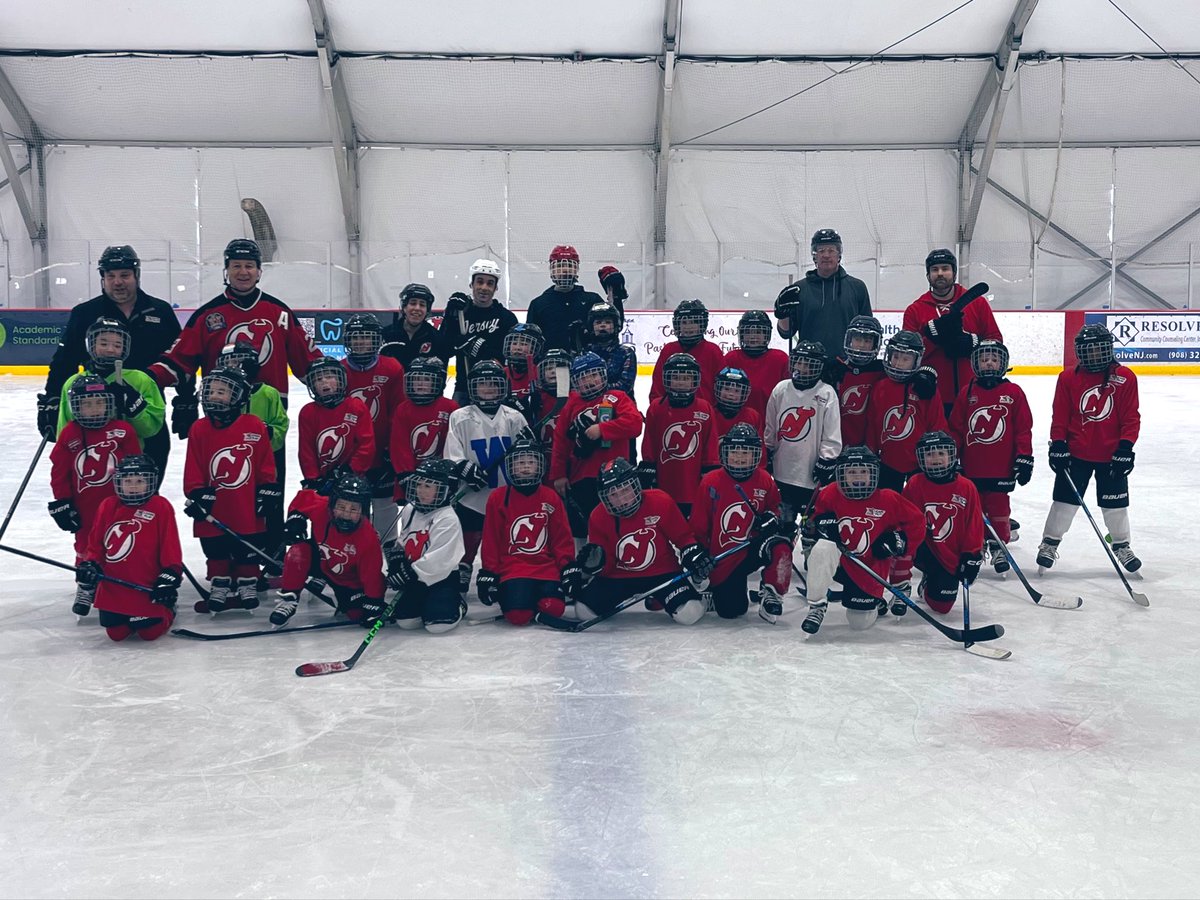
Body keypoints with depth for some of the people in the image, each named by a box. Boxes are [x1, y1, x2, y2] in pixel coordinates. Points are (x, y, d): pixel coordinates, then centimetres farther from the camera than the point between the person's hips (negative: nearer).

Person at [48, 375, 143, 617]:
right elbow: (59, 472, 1)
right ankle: (86, 587, 30)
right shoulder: (69, 434, -2)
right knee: (86, 547, 14)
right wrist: (62, 504, -2)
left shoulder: (123, 431, -7)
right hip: (84, 508, 2)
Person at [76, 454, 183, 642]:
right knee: (116, 633, 6)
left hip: (148, 588, -3)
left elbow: (170, 547, -8)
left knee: (150, 632, -2)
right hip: (113, 587, 4)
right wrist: (90, 565, -5)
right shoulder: (108, 506, 4)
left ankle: (167, 610, 28)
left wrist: (170, 576, -13)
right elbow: (96, 543, 10)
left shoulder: (161, 507, -7)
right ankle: (130, 618, 38)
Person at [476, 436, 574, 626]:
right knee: (519, 615, -23)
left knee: (553, 609, -22)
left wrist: (568, 566, 0)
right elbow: (491, 540, 5)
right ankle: (505, 595, 12)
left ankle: (537, 597, 13)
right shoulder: (498, 498, 3)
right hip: (512, 567, -2)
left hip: (546, 567, 2)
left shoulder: (551, 498, 9)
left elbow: (562, 537, 10)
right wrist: (488, 572, 2)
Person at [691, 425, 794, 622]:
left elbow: (776, 509, 14)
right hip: (723, 560, -1)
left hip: (754, 548, 1)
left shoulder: (764, 480, -1)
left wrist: (772, 518, -11)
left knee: (780, 545, -33)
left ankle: (770, 595, -13)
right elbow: (698, 524, 0)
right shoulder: (711, 482, -7)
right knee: (730, 611, -7)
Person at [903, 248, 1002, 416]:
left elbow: (996, 340, 5)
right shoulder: (915, 310, 5)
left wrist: (971, 342, -14)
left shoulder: (977, 303, 7)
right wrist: (935, 333, -18)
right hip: (932, 396, -1)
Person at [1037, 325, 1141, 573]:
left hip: (1112, 456, 0)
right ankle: (1049, 544, 18)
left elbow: (1131, 417, -3)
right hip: (1075, 454, 0)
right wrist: (1057, 445, -7)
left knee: (1115, 504, 11)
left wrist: (1125, 448, -9)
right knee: (1065, 500, 4)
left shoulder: (1125, 378, -3)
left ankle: (1121, 546, 30)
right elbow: (1060, 416, 0)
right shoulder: (1068, 378, -2)